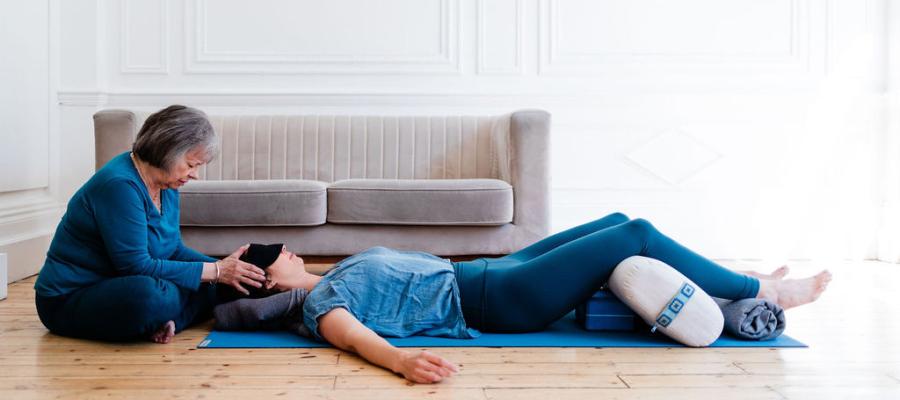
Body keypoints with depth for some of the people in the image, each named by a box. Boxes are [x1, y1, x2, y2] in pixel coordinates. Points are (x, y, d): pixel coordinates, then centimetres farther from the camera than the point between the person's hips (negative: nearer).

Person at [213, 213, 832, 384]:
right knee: (637, 234, -11)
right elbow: (351, 333, -32)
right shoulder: (315, 302, -12)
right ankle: (762, 293, 6)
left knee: (620, 222, 10)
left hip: (486, 272, 9)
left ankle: (739, 282, 23)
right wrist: (400, 359, -48)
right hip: (490, 302, -9)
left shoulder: (335, 274, 14)